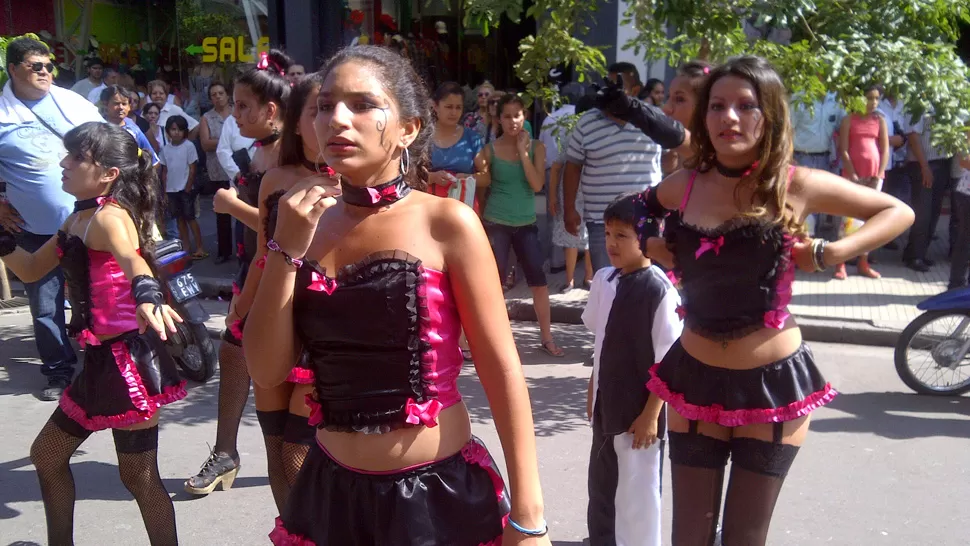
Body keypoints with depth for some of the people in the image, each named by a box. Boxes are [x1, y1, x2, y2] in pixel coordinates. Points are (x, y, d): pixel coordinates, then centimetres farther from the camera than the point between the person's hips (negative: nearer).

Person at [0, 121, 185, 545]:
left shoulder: (109, 216, -16)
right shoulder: (77, 220, 12)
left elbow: (132, 260, -40)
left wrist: (148, 295, -61)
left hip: (128, 358, -10)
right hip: (101, 359, 10)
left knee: (138, 476, 0)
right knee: (46, 454, 22)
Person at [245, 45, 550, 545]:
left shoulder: (446, 223, -10)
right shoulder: (311, 223, 2)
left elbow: (501, 369, -10)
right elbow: (267, 371, -2)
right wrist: (285, 248, -13)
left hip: (439, 493, -4)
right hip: (333, 490, 4)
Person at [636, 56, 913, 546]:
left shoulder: (796, 186, -10)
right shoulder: (684, 186, -2)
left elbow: (898, 212, 2)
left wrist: (829, 253, -10)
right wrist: (653, 248, 0)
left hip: (774, 385, -2)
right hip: (694, 380, 3)